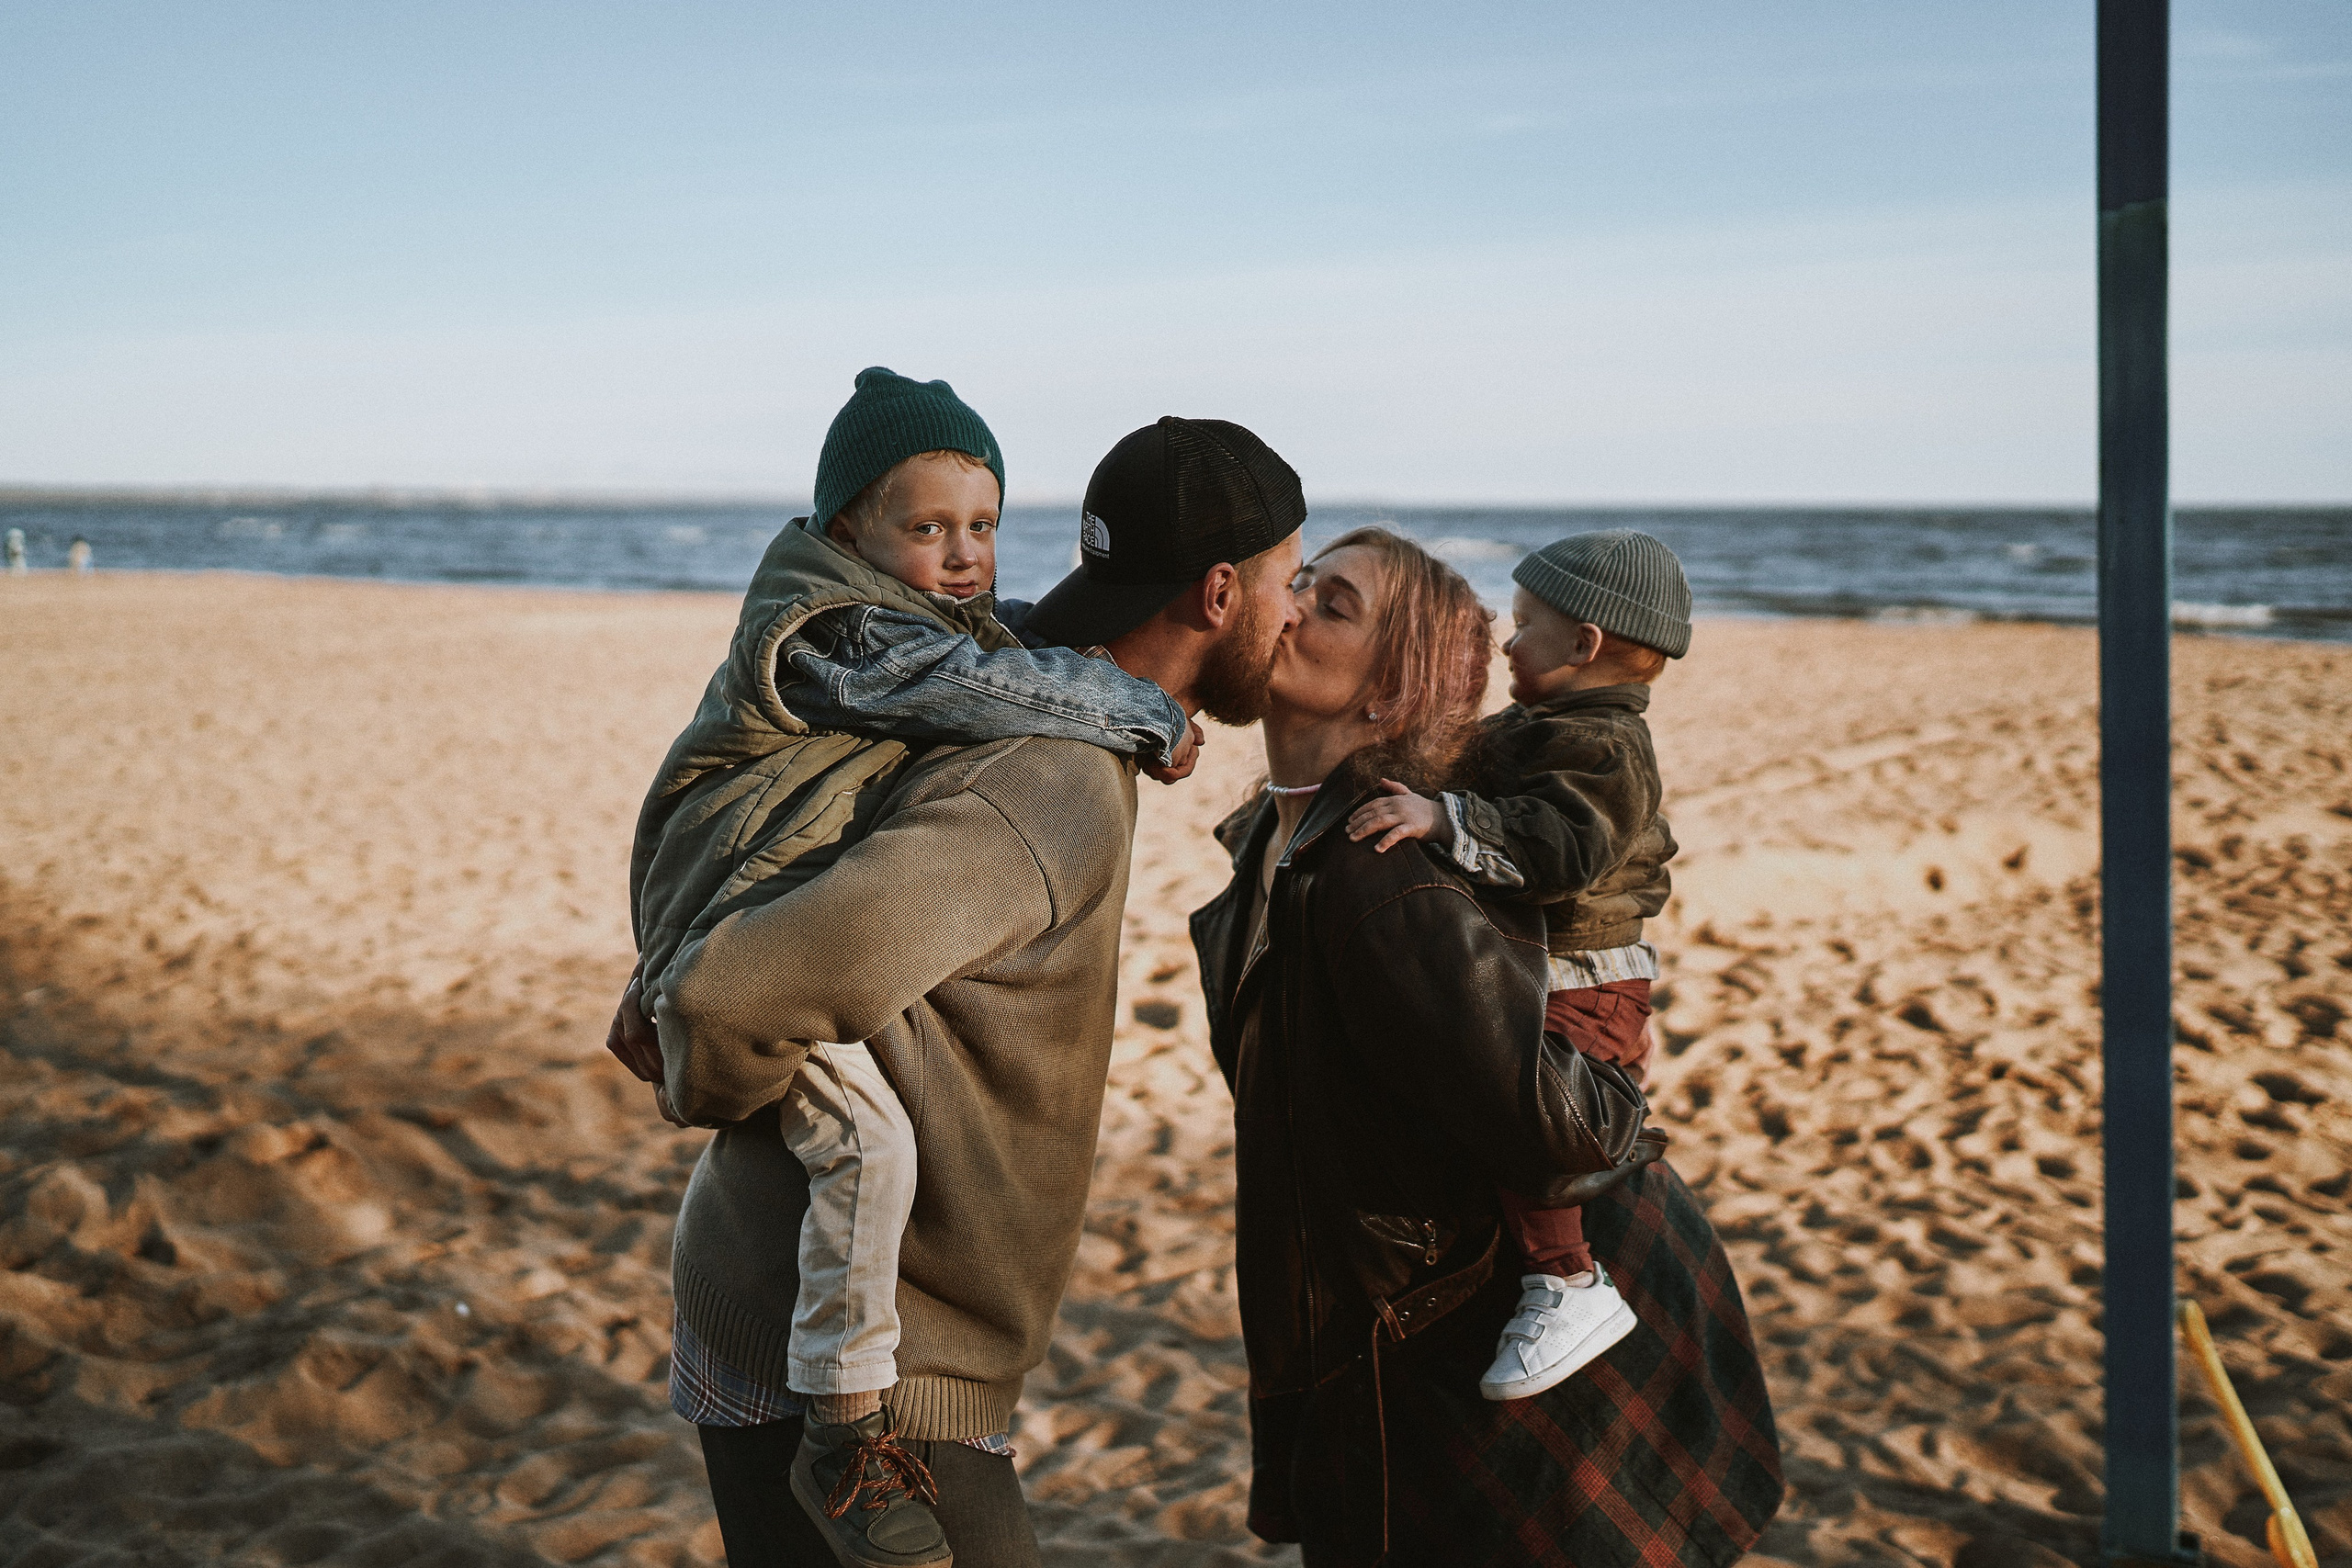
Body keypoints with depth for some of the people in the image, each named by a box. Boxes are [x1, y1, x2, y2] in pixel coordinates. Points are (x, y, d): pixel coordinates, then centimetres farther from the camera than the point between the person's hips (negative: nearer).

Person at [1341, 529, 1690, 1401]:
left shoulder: (1606, 749, -19)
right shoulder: (1539, 730, 12)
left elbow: (1565, 843, -36)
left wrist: (1444, 820, -41)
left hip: (1581, 995, -11)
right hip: (1527, 984, 11)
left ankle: (1569, 1287, -25)